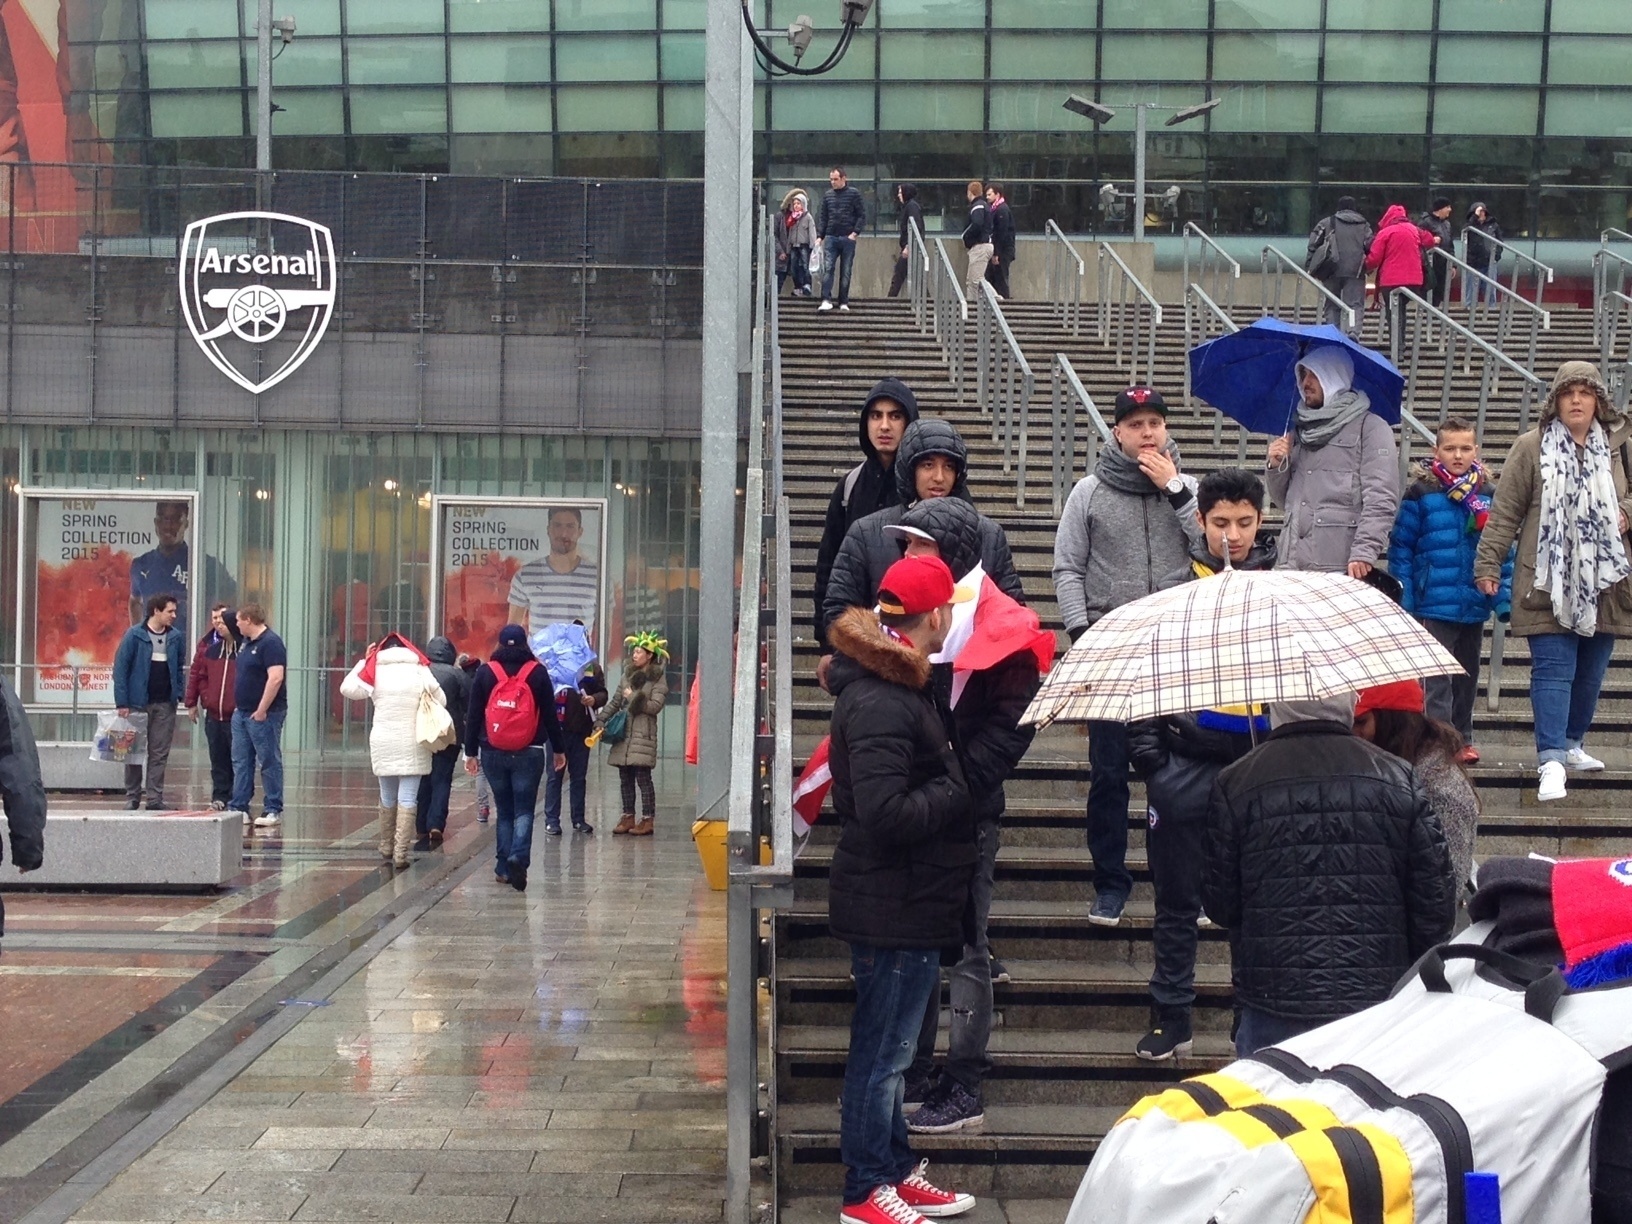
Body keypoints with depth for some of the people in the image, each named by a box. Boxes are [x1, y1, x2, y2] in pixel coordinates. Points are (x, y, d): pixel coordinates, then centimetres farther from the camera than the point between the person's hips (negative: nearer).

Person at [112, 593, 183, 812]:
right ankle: (132, 797, 14)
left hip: (165, 705, 3)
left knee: (159, 754, 5)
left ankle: (155, 798, 9)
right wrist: (122, 702, -11)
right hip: (138, 703, -3)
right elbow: (120, 668, -6)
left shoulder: (175, 637, 6)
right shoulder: (134, 635, -6)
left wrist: (180, 694, 1)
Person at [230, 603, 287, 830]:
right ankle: (239, 808, 15)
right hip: (241, 713, 10)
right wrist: (239, 706, 17)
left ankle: (273, 810, 2)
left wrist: (261, 710, -23)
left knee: (269, 762, -3)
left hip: (263, 714, -10)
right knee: (240, 762, 10)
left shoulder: (271, 643, -15)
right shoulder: (246, 643, 15)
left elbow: (276, 678, -24)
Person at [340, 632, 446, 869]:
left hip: (383, 745, 2)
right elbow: (441, 702, 2)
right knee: (408, 800, -2)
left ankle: (387, 847, 29)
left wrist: (364, 661, 13)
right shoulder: (420, 672, -1)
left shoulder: (375, 671, 0)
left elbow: (348, 689, 7)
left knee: (387, 798, 18)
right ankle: (400, 854, -8)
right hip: (413, 746, -2)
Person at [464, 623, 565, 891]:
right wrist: (558, 749, 10)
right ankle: (519, 858, -20)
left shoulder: (485, 673, 2)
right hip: (529, 753, -1)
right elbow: (549, 714, 2)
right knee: (524, 810, 2)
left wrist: (471, 752, 9)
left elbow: (473, 716, 3)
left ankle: (504, 867, 11)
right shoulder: (537, 672, 0)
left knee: (503, 810, 12)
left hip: (493, 753, 1)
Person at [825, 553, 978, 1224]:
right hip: (893, 910, -10)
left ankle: (895, 1169, 33)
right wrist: (956, 791, -18)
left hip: (907, 903, 10)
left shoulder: (903, 686, 11)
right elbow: (886, 813, -30)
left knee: (888, 1048, 20)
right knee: (881, 1052, 2)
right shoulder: (880, 703, -24)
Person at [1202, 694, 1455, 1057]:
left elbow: (1219, 905, 0)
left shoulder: (1234, 785, -4)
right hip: (1379, 1002, 1)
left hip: (1272, 1003, -1)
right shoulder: (1399, 778, 0)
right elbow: (1436, 902, 2)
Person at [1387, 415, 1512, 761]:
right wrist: (1402, 598, -9)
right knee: (1436, 680, -7)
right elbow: (1400, 548, -4)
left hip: (1474, 606, 4)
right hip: (1433, 606, -4)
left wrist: (1504, 598, 1)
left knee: (1467, 678, 15)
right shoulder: (1420, 494, -5)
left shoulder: (1490, 496, 5)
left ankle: (1462, 739, 26)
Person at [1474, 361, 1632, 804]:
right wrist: (1488, 564, -3)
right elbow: (1505, 512, -1)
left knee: (1591, 672, 14)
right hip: (1548, 582, -4)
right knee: (1554, 670, -9)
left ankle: (1573, 745, 32)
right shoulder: (1532, 447, -3)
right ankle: (1551, 761, -13)